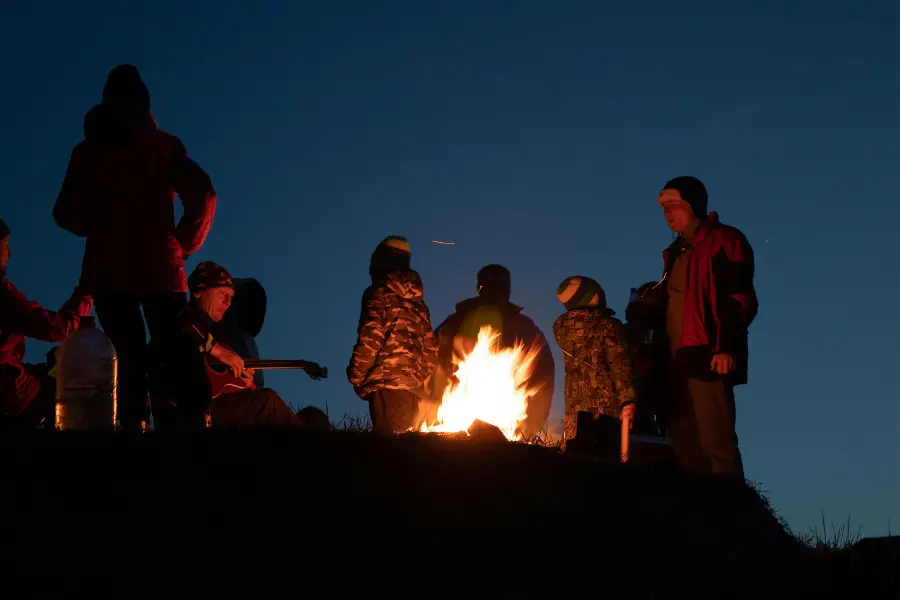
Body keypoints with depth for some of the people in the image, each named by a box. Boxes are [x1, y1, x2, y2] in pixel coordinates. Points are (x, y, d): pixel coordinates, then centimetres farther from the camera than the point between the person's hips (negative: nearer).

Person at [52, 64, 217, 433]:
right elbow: (202, 195, -10)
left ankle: (133, 430, -4)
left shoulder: (86, 151, 8)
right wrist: (183, 244, 2)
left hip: (106, 270, 2)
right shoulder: (162, 145, 2)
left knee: (131, 362, 7)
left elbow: (66, 213, 7)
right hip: (159, 267, -2)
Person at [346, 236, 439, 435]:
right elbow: (430, 349, 20)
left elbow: (370, 338, -9)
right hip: (412, 386, 7)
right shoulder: (417, 301, 22)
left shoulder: (380, 292, 1)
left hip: (386, 384, -7)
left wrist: (356, 376, -4)